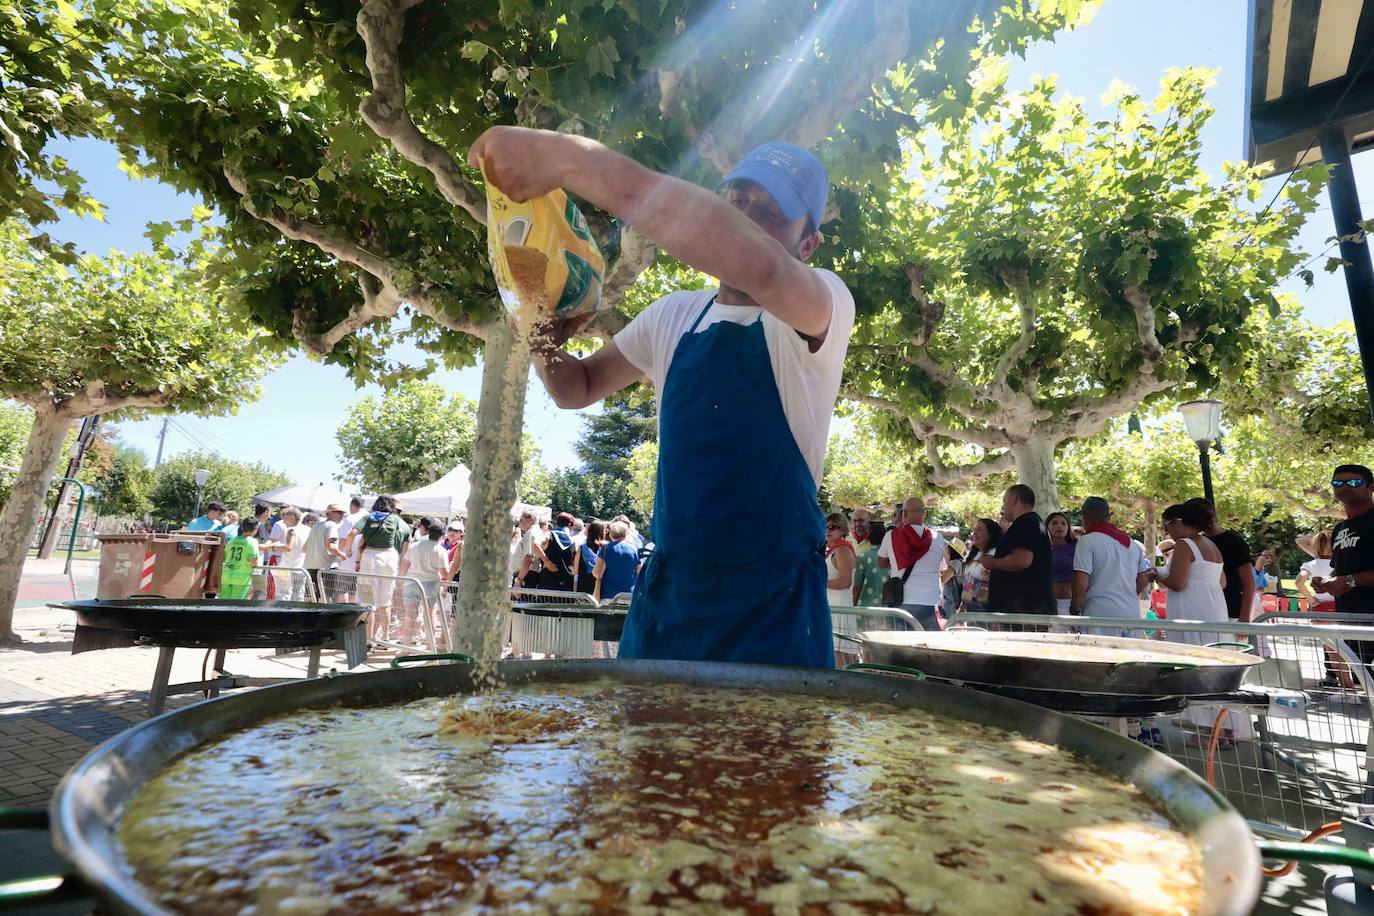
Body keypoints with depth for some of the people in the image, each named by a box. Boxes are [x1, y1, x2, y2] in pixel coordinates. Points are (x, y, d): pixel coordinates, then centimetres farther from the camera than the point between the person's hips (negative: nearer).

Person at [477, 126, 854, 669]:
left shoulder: (827, 306, -10)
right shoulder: (673, 316, 8)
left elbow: (756, 263, -34)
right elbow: (578, 389, 17)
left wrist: (576, 162, -34)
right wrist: (545, 341, -6)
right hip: (663, 593, 5)